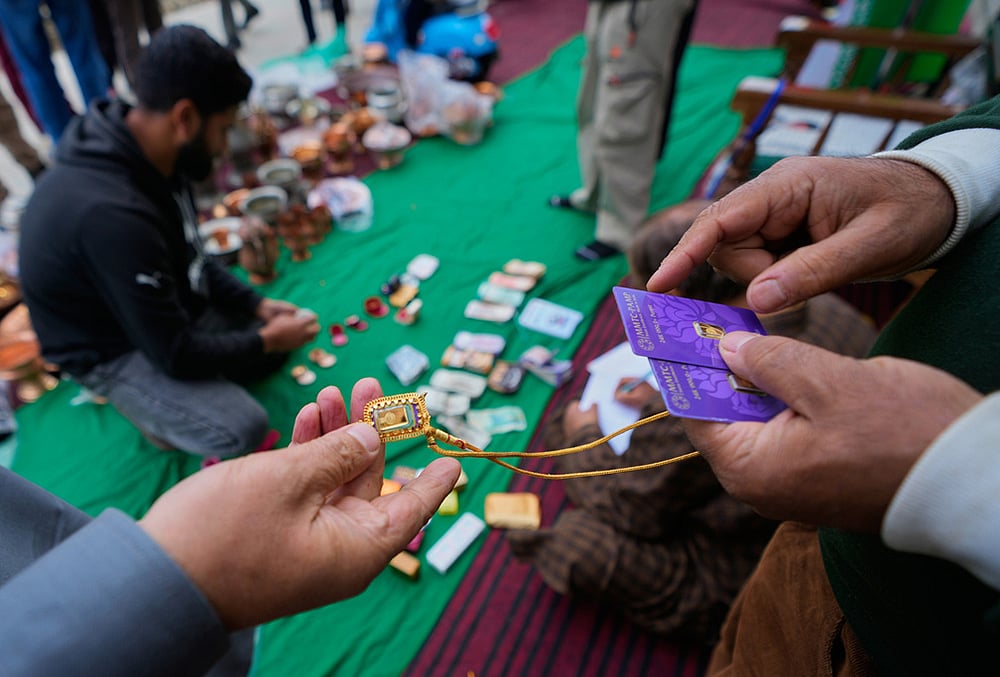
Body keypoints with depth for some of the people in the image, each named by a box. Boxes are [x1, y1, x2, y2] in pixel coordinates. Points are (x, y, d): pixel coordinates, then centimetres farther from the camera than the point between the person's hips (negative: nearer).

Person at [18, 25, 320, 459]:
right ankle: (148, 406, 6)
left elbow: (188, 259, 6)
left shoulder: (148, 156, -10)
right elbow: (176, 354, -29)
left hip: (164, 308, 8)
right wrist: (266, 339, -16)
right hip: (111, 349, -8)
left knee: (277, 345, 9)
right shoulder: (112, 214, -38)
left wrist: (257, 306, -3)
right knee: (244, 430, -21)